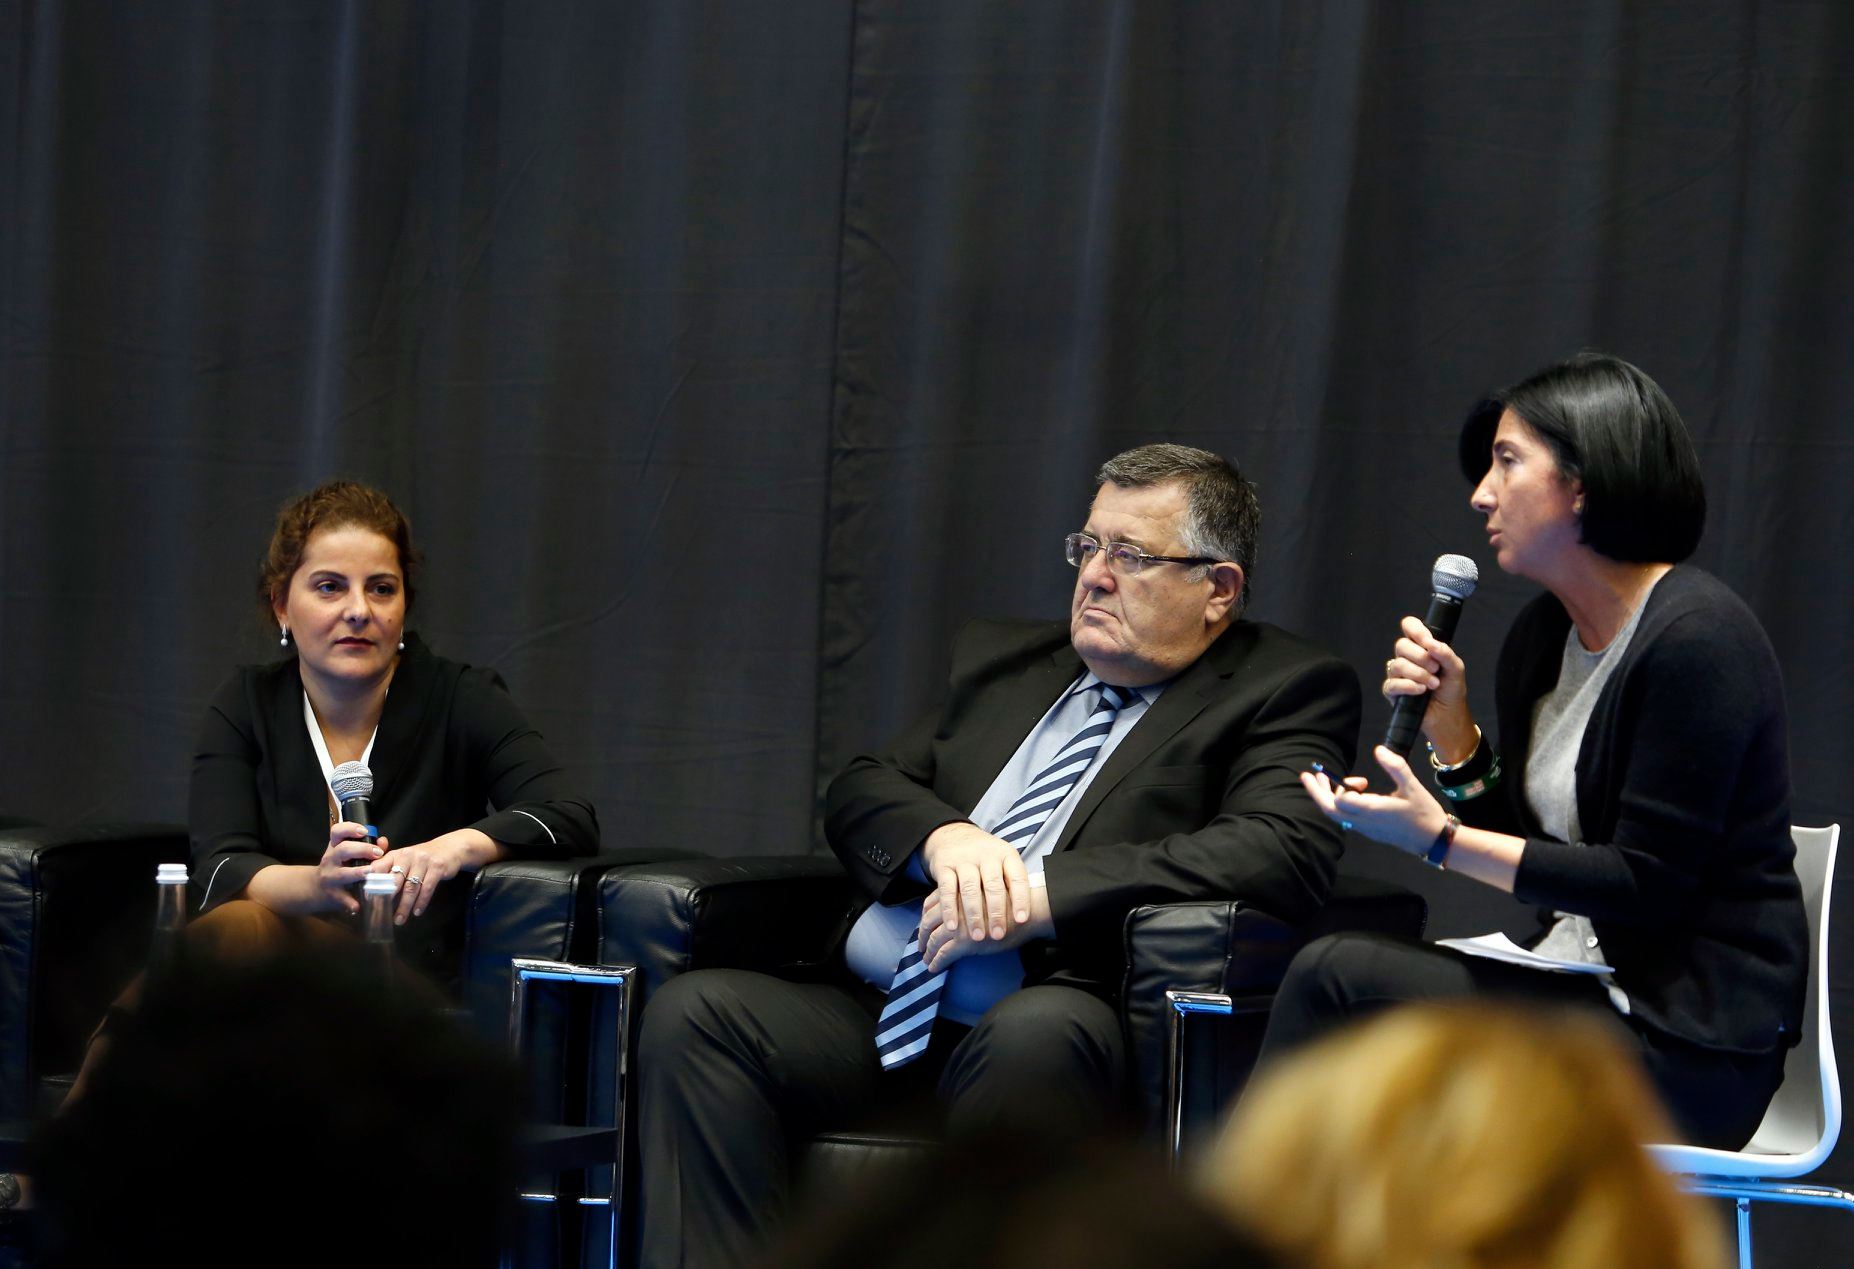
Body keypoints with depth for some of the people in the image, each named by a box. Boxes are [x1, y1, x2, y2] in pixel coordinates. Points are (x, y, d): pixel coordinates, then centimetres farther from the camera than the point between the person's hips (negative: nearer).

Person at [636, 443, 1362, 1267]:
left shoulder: (1284, 692, 7)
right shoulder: (1004, 660, 26)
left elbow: (1285, 852, -12)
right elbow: (858, 791, 20)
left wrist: (1039, 891, -16)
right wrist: (943, 837, -6)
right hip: (879, 1014, 6)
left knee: (1036, 1033, -40)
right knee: (694, 1012, -21)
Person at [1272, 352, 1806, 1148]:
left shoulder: (1697, 640, -14)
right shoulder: (1542, 635, 13)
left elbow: (1648, 885, -17)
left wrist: (1439, 840, -20)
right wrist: (1450, 732, 2)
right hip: (1584, 989, 8)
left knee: (1337, 976, -17)